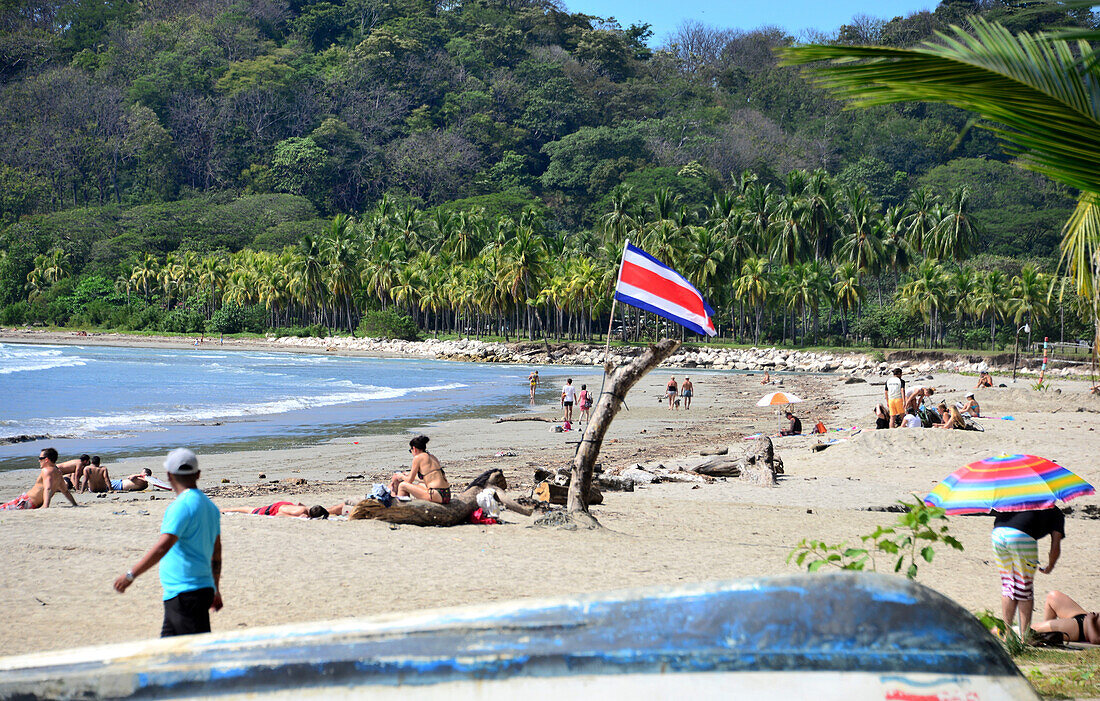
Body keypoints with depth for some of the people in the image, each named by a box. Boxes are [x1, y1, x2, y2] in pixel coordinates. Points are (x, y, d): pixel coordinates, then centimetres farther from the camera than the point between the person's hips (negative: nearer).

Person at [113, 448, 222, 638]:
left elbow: (162, 547, -24)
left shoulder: (181, 506, -15)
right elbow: (216, 553, 20)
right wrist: (216, 590, 28)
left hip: (185, 593, -9)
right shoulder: (209, 506, 13)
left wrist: (131, 574, -21)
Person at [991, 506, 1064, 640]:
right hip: (1022, 536, -5)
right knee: (1025, 589, 9)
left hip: (997, 532, 5)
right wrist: (1050, 567, 35)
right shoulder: (1057, 513, 24)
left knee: (1007, 586, 18)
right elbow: (1056, 546, 17)